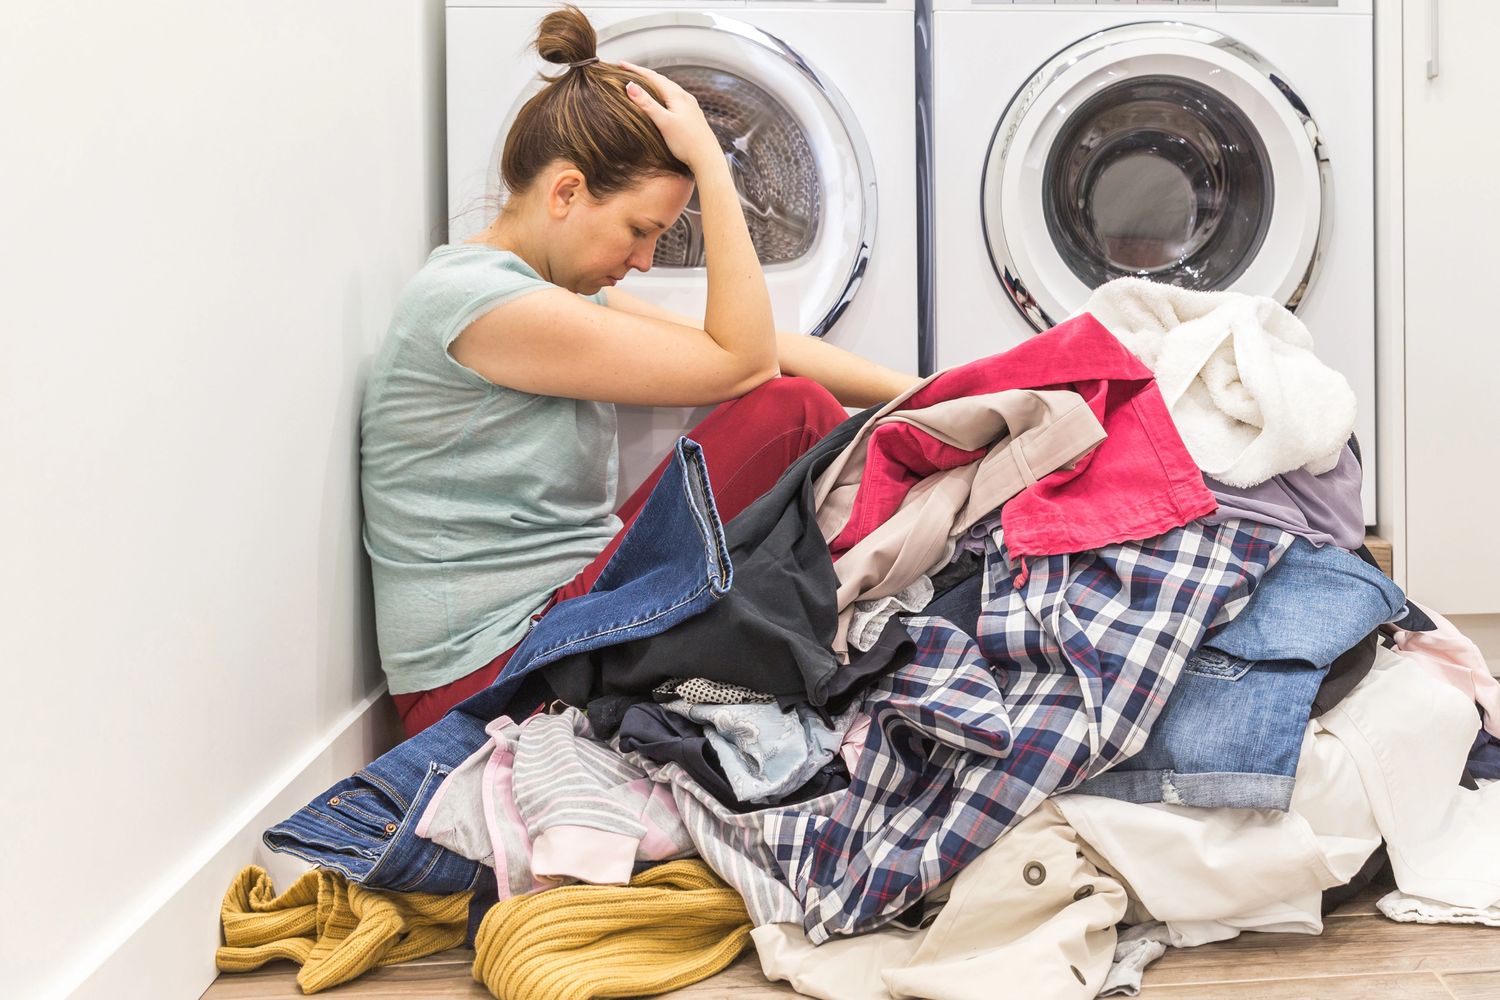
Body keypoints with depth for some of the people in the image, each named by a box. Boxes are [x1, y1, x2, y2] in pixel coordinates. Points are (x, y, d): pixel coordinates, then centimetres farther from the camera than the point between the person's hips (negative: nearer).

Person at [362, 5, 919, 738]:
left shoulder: (558, 291, 10)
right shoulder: (475, 303, -20)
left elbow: (759, 348, 8)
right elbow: (740, 361, -17)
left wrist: (916, 395, 3)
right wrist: (710, 163, -16)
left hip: (564, 606, 10)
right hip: (493, 673, -9)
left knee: (797, 404, 5)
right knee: (790, 412, -15)